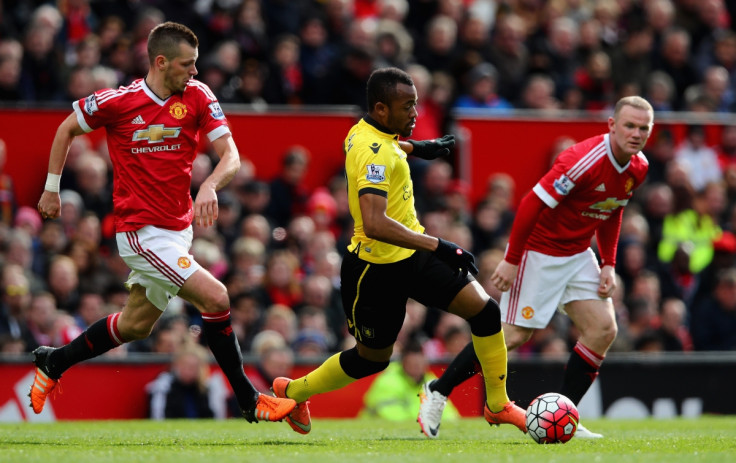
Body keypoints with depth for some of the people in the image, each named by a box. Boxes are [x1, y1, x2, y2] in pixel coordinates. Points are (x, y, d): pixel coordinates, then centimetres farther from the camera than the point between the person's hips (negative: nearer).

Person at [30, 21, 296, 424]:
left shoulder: (197, 97, -4)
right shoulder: (117, 102, -12)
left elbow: (230, 156, -9)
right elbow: (66, 130, 5)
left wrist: (210, 186, -29)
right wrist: (51, 188, 7)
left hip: (178, 228, 6)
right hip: (142, 231, -6)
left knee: (136, 325, 18)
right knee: (215, 298, -17)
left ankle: (53, 361, 38)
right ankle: (249, 400, -7)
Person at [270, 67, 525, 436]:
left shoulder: (363, 132, 1)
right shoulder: (374, 153, -28)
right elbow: (375, 224, -40)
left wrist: (417, 147, 34)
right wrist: (438, 247, -39)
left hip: (412, 256, 9)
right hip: (377, 269, -9)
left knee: (484, 310, -3)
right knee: (372, 358, 10)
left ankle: (497, 406, 11)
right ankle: (292, 391, 34)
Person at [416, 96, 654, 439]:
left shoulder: (638, 168, -1)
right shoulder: (585, 160, -28)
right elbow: (533, 203, -25)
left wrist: (608, 265, 8)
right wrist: (511, 260, -22)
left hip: (578, 255, 8)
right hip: (539, 252, -8)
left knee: (603, 330, -4)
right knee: (515, 336, -7)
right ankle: (438, 392, 10)